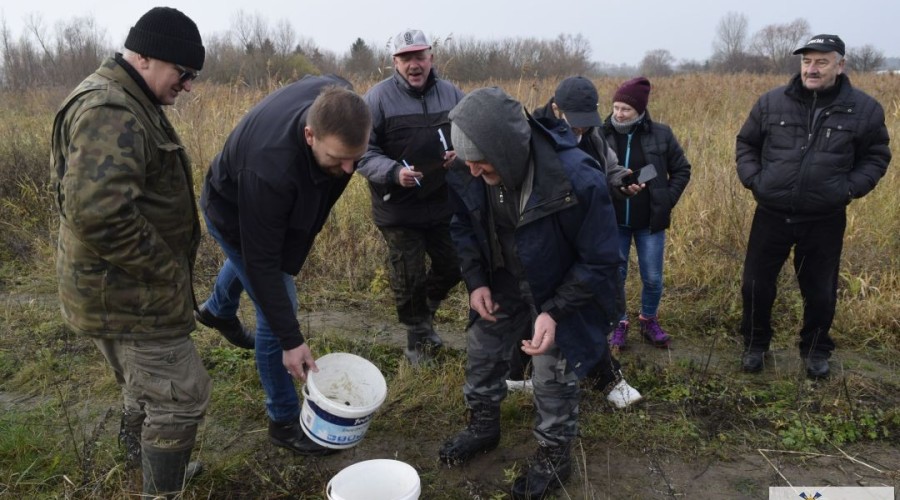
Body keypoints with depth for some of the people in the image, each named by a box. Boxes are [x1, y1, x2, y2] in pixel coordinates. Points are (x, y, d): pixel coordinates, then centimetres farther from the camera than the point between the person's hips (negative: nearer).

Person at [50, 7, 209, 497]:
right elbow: (99, 212, -34)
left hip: (128, 285, 11)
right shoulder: (108, 112, -23)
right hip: (125, 291, -11)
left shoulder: (128, 104, 13)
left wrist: (165, 268, 18)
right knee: (181, 395, -1)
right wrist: (167, 270, -22)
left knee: (145, 385, 25)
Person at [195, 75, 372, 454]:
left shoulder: (337, 99, -31)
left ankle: (219, 309, 69)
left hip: (286, 207, 7)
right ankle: (284, 422, 12)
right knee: (276, 312, -8)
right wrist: (291, 340, -35)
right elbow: (262, 263, -39)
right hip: (235, 216, -7)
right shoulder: (270, 167, -48)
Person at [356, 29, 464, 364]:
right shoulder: (379, 97, -11)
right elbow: (362, 151, -11)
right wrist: (393, 173, -27)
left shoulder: (452, 94, 2)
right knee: (408, 278, 6)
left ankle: (425, 313, 45)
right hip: (398, 210, -4)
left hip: (443, 205, 4)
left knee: (452, 268, 16)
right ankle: (417, 335, 31)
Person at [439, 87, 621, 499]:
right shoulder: (466, 173, -23)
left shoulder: (578, 180, -38)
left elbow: (600, 261, -24)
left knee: (553, 374, 2)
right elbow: (462, 226, -1)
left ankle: (554, 455, 29)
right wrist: (475, 281, -12)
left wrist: (554, 311, -30)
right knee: (481, 349, 16)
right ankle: (483, 425, 43)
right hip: (504, 282, 5)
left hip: (564, 289, -5)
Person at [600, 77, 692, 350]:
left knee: (652, 278, 9)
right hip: (613, 222, 0)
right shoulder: (602, 135, -7)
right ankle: (619, 324, 29)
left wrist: (667, 201, -3)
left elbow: (682, 169, 5)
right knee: (615, 276, 9)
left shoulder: (660, 134, -6)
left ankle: (649, 320, 34)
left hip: (650, 222, 0)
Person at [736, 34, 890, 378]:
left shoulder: (864, 109, -4)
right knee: (756, 284, 9)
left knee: (820, 292, 13)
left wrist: (851, 188, -8)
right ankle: (755, 345, 31)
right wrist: (752, 178, -4)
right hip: (772, 216, 1)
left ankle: (815, 351, 36)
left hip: (825, 221, 0)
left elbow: (876, 156, 6)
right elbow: (746, 143, 10)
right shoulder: (772, 102, -3)